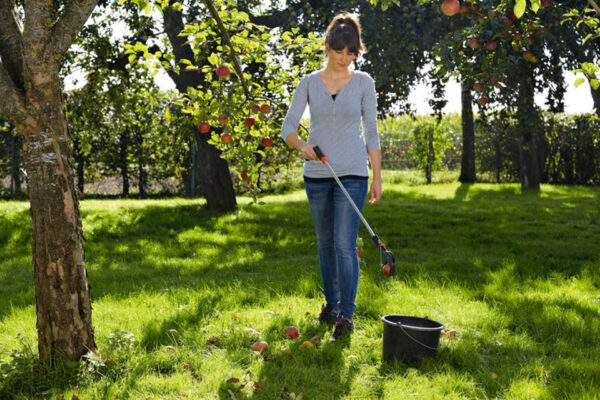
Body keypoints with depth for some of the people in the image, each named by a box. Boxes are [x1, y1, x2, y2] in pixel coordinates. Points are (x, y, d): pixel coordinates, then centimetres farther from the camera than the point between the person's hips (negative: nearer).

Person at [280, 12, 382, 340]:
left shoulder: (363, 82, 1)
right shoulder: (309, 82, 3)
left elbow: (371, 132, 3)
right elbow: (287, 128, -1)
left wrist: (377, 177, -1)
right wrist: (302, 146, -24)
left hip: (352, 173, -2)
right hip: (316, 174, 3)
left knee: (344, 243, -11)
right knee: (326, 243, 13)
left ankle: (346, 314, -5)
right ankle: (331, 303, 29)